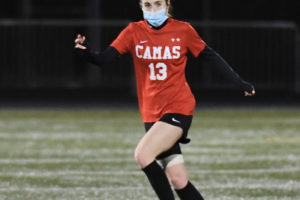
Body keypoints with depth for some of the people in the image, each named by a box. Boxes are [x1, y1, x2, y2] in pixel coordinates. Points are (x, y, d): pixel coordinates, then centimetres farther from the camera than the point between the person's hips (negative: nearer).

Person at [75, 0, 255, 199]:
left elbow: (210, 57, 7)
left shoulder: (183, 30, -4)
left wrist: (240, 82, 8)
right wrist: (85, 52, -29)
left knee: (143, 154, -24)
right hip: (152, 113, 3)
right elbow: (103, 59, -8)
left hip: (179, 108, -3)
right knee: (178, 180, 1)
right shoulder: (134, 32, 0)